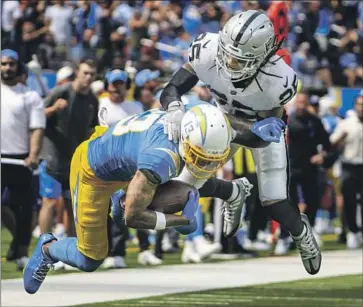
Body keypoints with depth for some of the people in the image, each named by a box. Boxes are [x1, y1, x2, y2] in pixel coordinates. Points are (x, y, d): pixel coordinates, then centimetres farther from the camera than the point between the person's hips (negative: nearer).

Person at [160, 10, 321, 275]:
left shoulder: (279, 80, -41)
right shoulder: (208, 52, -37)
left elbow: (260, 139, -30)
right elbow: (172, 90, -28)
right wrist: (174, 108, -51)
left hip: (264, 126, -3)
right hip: (227, 121, 3)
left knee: (275, 207, -4)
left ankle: (300, 231, 34)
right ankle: (233, 193, 29)